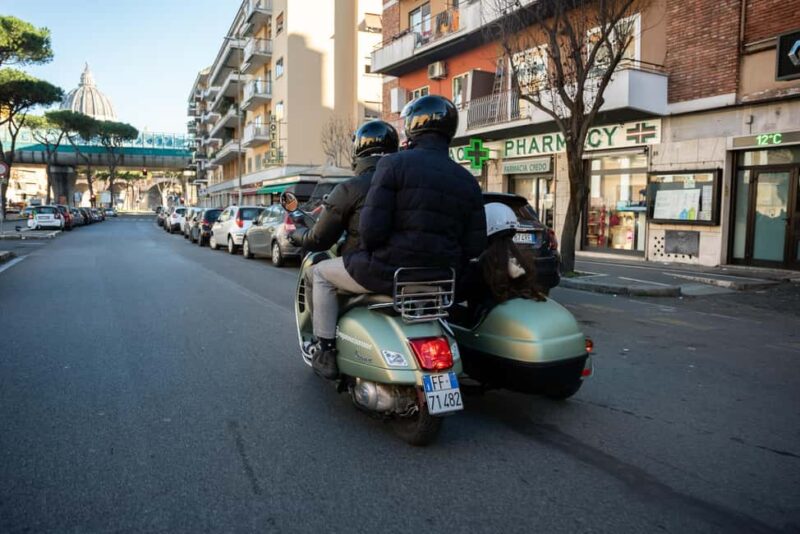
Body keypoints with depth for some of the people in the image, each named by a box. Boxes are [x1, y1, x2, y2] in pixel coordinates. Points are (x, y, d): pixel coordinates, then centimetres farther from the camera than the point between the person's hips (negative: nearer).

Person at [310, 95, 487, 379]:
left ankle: (328, 352, 19)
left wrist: (370, 254, 5)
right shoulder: (467, 181, 6)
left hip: (389, 270, -6)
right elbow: (474, 246, 3)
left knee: (323, 273, 20)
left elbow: (371, 228, -16)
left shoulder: (394, 163, -10)